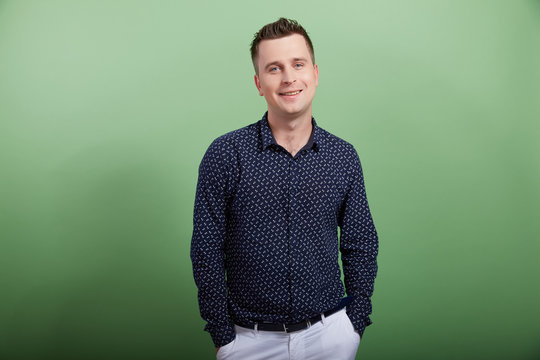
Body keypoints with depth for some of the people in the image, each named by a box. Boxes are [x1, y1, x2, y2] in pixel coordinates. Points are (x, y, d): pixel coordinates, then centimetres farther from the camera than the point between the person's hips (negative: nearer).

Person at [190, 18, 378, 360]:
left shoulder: (344, 156, -2)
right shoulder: (225, 155, -11)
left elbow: (360, 248, 4)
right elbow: (207, 252, -7)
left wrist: (356, 324, 2)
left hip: (330, 332, 2)